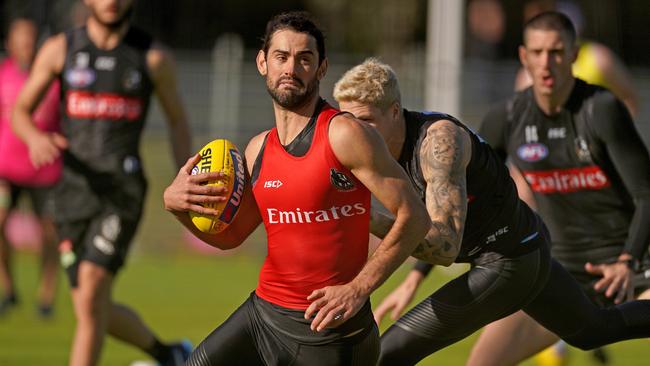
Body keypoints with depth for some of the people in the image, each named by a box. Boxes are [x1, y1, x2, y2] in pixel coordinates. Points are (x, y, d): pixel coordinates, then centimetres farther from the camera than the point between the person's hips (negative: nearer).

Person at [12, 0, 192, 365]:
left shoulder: (154, 57, 1)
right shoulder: (59, 49, 3)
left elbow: (178, 120, 14)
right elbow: (20, 111, 8)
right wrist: (35, 138, -17)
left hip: (123, 192, -3)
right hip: (76, 193, 3)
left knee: (91, 298, -21)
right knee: (97, 312, 8)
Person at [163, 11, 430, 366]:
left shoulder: (344, 135, -13)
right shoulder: (259, 149, 9)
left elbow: (413, 217, -15)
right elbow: (229, 236, 20)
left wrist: (358, 289, -18)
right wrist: (176, 204, 1)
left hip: (329, 327, -7)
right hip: (263, 311, 7)